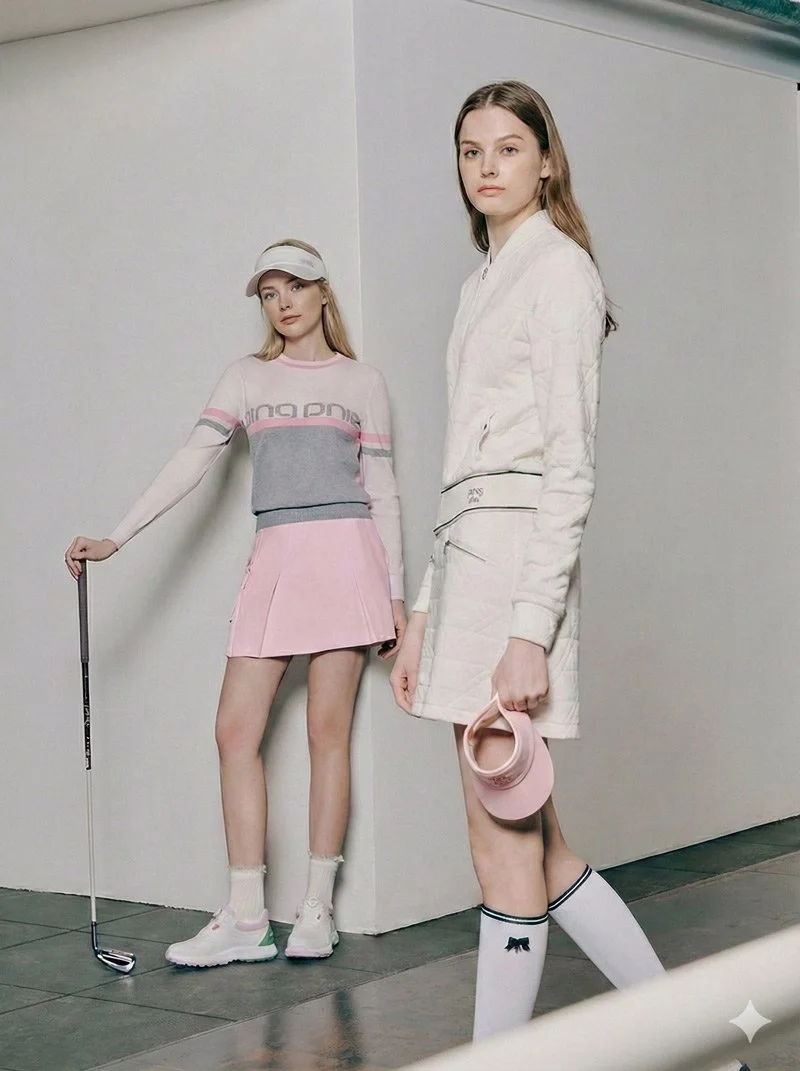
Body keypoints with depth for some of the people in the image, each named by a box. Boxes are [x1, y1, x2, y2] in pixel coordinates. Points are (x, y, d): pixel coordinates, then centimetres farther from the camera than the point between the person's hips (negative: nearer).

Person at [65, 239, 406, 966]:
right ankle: (246, 920, 0)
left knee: (328, 731, -3)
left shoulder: (362, 382, 9)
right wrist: (116, 539, -6)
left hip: (345, 554, -2)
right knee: (236, 730, -5)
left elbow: (382, 491, 8)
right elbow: (193, 460, 5)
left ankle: (318, 910, 5)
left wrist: (396, 596, 4)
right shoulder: (248, 378, 14)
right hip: (273, 560, 3)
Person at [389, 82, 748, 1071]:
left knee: (506, 849, -5)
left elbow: (569, 468, -13)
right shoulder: (486, 282, 21)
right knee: (528, 844, 12)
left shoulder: (558, 269, -5)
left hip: (521, 561, -9)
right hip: (466, 559, 10)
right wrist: (423, 617, 18)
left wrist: (531, 630, -20)